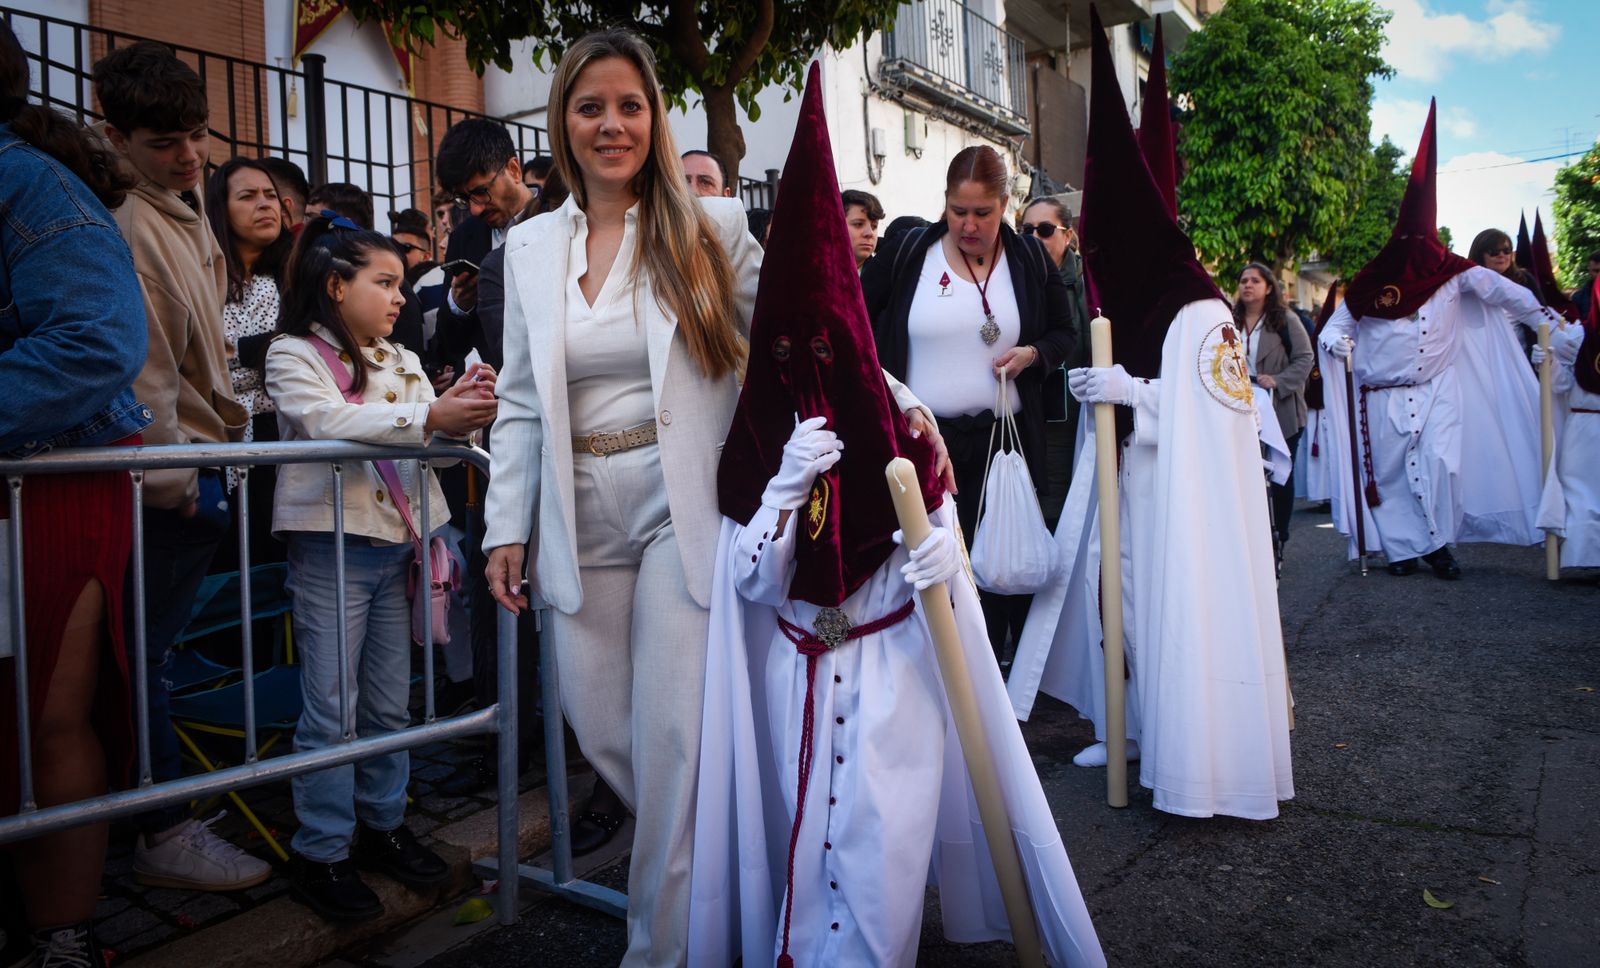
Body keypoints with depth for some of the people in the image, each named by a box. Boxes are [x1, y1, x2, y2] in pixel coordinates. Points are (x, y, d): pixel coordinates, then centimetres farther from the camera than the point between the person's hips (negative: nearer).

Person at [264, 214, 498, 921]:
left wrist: (464, 405, -14)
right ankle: (321, 853, 11)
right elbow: (329, 421, -20)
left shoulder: (401, 362, 17)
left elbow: (432, 431, 9)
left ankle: (383, 823, 28)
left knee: (390, 701, 13)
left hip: (395, 545, 6)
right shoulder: (293, 354, -3)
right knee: (332, 707, -1)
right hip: (330, 546, -6)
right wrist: (428, 417, -30)